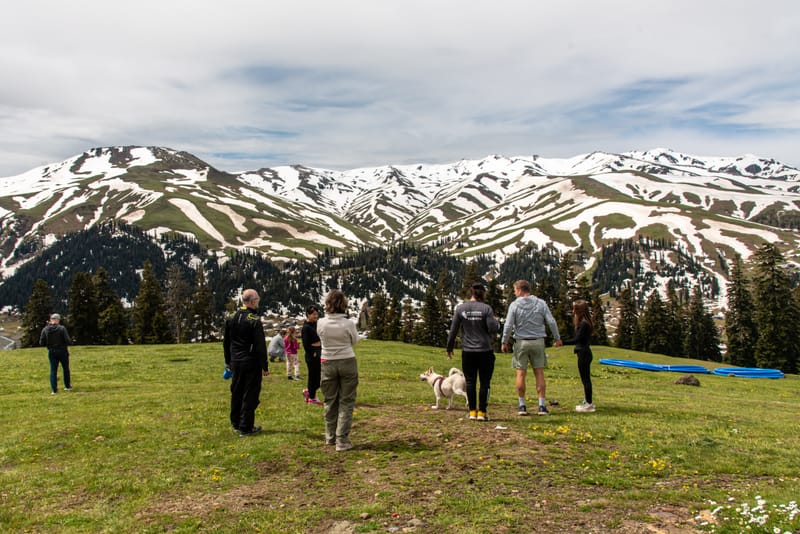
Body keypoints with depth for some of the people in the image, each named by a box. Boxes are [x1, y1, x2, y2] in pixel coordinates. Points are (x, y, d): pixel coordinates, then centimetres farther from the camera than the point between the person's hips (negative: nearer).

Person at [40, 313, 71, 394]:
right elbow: (68, 340, -17)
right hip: (62, 351, -2)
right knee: (66, 369, 15)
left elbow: (41, 342, -2)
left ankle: (54, 390, 5)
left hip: (51, 352, 2)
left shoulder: (45, 330, -4)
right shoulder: (62, 328, -14)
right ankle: (67, 386, 25)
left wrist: (48, 343, 16)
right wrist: (71, 341, 5)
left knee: (53, 370, 7)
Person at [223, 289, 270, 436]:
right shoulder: (254, 320, -15)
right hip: (251, 363, -7)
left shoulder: (230, 318, 6)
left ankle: (236, 424, 28)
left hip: (236, 362, 7)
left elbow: (226, 342, 14)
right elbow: (260, 346, -16)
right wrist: (265, 366, -10)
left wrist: (228, 362, 23)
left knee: (236, 393, 17)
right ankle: (246, 427, 5)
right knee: (250, 395, 2)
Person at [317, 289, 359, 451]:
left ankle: (330, 437, 28)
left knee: (330, 401, 16)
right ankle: (342, 440, 3)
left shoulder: (321, 323, -11)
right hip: (347, 363, -2)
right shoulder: (348, 324, -15)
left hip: (328, 363, 2)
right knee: (346, 402, 6)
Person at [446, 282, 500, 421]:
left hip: (467, 352, 2)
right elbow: (493, 329, -12)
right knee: (484, 382, 7)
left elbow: (453, 330, 2)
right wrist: (496, 322, 11)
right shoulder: (486, 308, -8)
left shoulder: (460, 308, 0)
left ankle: (472, 412, 14)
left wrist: (449, 347, 12)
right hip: (485, 351, -2)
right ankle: (481, 412, 8)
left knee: (470, 382, 11)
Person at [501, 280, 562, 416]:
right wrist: (557, 338, 9)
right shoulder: (541, 303, 0)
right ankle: (542, 406, 8)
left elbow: (508, 325, -8)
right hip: (538, 342, 2)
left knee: (521, 373, 5)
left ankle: (522, 405, 9)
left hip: (521, 342, -2)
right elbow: (551, 322, -2)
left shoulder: (514, 305, -6)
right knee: (539, 373, 7)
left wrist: (504, 342, 2)